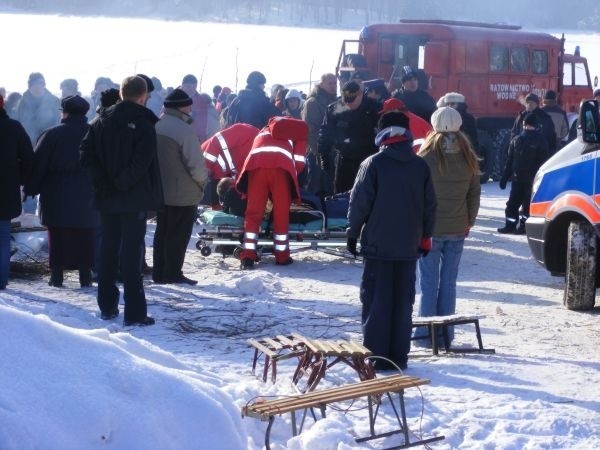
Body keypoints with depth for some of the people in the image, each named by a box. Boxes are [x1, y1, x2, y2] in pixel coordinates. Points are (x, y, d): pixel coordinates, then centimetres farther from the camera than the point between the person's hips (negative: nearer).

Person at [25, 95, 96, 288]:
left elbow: (38, 165, -6)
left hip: (56, 198, -2)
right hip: (86, 198, 2)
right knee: (84, 237, 7)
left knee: (57, 236, 6)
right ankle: (85, 276, 5)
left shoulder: (52, 135, -8)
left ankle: (56, 275, 5)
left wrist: (30, 189, 2)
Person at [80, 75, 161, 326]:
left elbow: (87, 153, 1)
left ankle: (107, 306, 21)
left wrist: (103, 181, -2)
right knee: (132, 253, -4)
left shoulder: (102, 121, 7)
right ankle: (135, 312, -5)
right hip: (135, 199, -5)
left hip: (107, 198, 6)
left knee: (108, 250, 15)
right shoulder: (143, 124, -12)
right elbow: (142, 163, -22)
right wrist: (123, 183, -11)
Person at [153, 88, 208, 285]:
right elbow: (195, 164, -20)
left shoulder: (156, 126, 4)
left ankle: (159, 273, 20)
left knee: (162, 231, 15)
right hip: (183, 194, -8)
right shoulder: (184, 130, -20)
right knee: (178, 235, 1)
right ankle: (173, 274, 5)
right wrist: (203, 180, -2)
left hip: (160, 190, 8)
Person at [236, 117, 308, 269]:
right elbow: (299, 162, 16)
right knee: (281, 213, 8)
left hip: (256, 164, 2)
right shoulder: (299, 131, 30)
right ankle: (282, 256, 12)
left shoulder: (264, 132, 41)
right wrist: (292, 176, 31)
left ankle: (248, 256, -1)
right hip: (281, 166, -2)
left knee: (253, 212, 5)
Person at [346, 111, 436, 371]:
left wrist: (353, 233, 3)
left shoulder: (373, 164, -10)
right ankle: (399, 357, 11)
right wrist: (425, 237, 18)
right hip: (408, 246, 4)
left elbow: (360, 202, -9)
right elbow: (430, 205, 7)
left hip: (378, 245, -4)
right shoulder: (420, 166, 3)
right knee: (403, 303, 10)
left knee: (376, 302, 1)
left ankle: (375, 357, -1)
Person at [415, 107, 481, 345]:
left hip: (430, 228, -3)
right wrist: (469, 221, 16)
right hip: (457, 229, 3)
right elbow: (475, 193, 8)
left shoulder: (427, 157, -11)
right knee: (449, 281, 10)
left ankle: (425, 332, 5)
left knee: (429, 281, 3)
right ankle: (446, 333, 13)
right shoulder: (468, 158, 2)